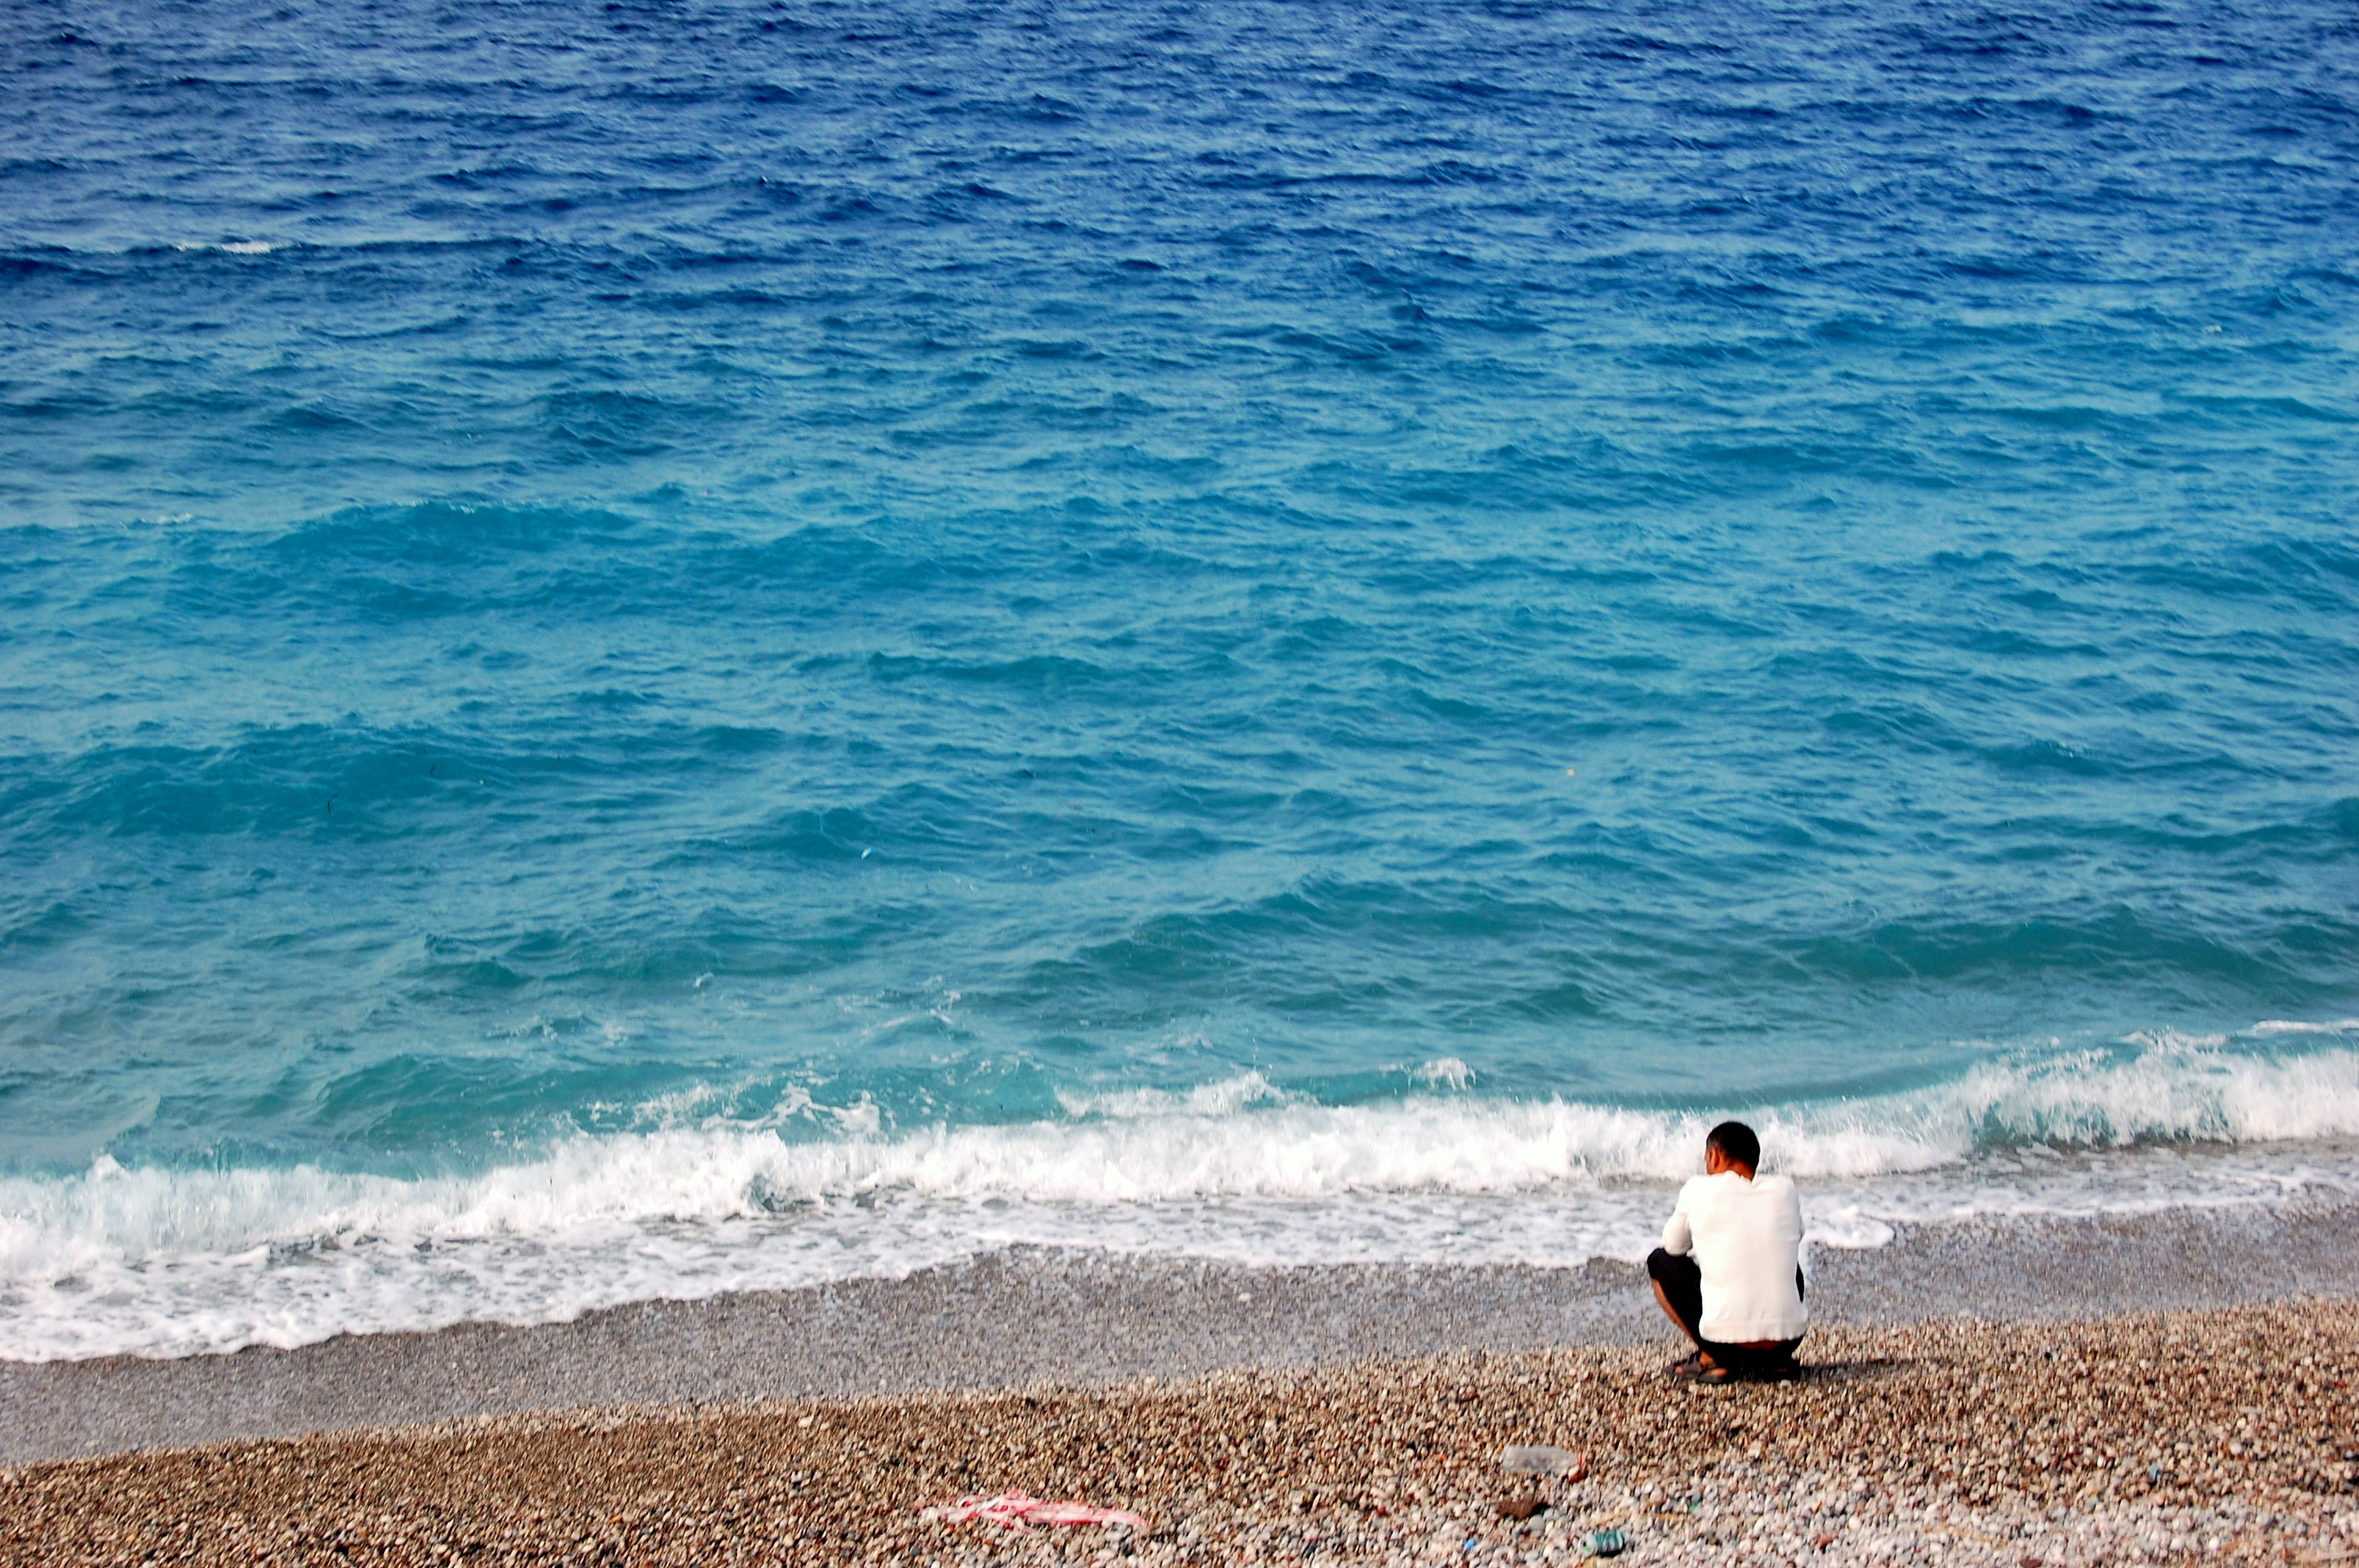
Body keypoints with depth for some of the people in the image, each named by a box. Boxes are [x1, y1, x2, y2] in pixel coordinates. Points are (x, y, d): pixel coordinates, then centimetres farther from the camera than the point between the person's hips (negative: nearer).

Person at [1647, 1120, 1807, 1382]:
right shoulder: (1784, 1190, 6)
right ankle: (1778, 1360, 17)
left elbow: (1673, 1245, 14)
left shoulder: (1699, 1190, -2)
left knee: (1659, 1260, 19)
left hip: (1725, 1339, -4)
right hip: (1789, 1338, 4)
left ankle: (1712, 1360, 8)